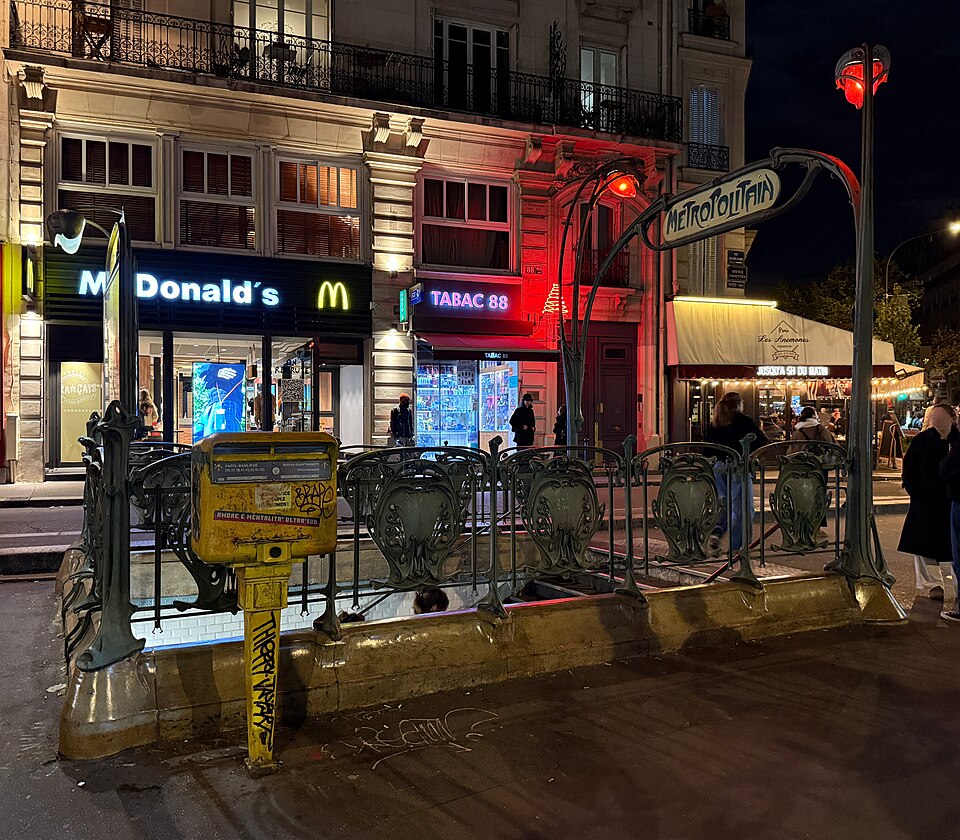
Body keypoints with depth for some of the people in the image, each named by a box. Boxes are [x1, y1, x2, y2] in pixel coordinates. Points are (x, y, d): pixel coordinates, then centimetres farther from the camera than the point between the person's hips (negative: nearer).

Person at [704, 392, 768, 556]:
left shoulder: (713, 424, 11)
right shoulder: (742, 421, -3)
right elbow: (762, 441, -8)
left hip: (718, 467, 5)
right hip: (739, 467, -5)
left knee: (726, 502, 20)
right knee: (741, 507, 3)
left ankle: (717, 532, -3)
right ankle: (736, 546, 4)